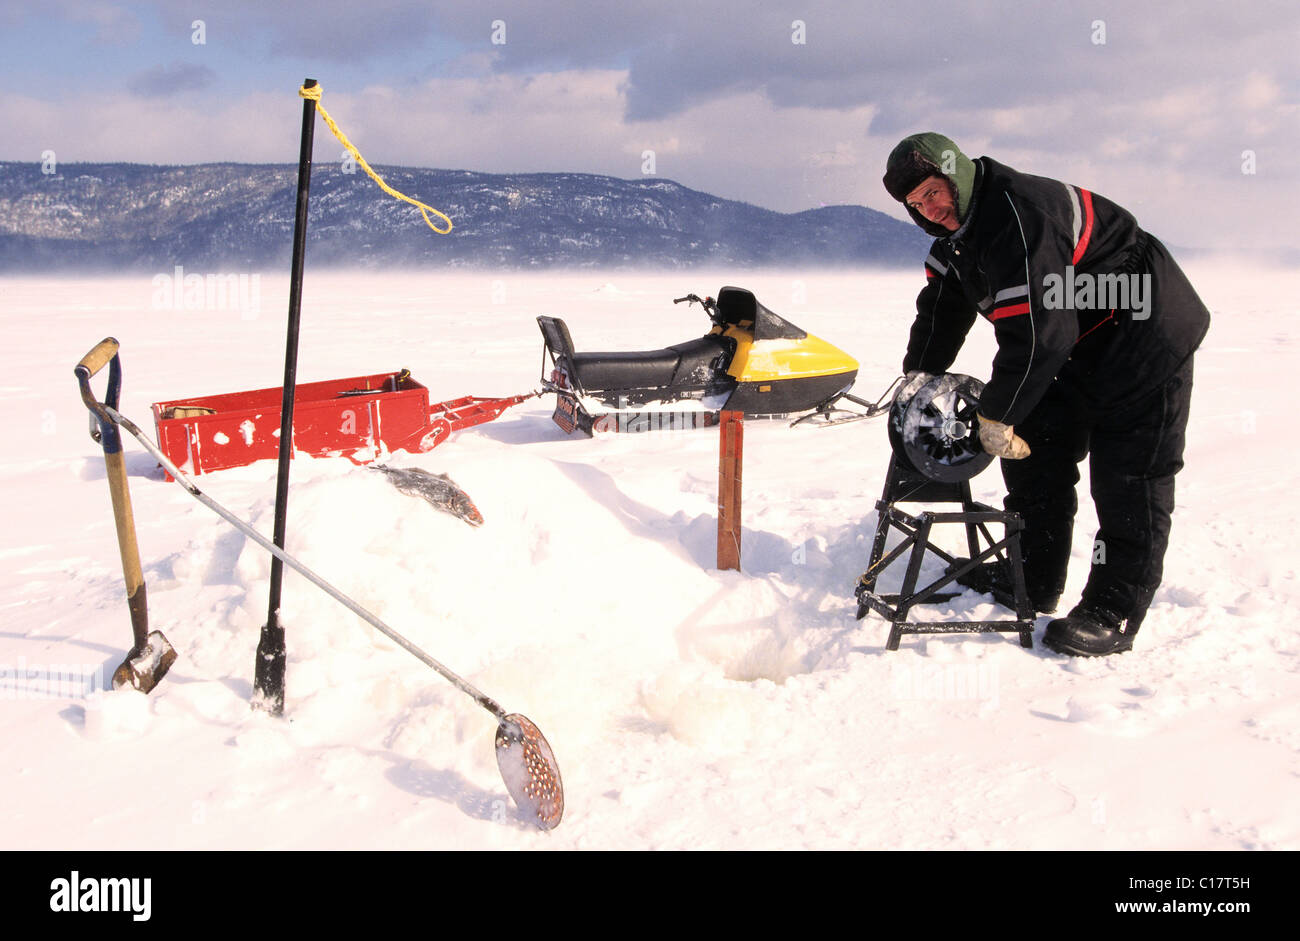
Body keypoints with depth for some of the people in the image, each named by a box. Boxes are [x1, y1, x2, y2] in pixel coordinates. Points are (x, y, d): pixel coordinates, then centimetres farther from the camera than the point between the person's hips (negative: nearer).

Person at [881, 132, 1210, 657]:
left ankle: (1114, 614, -4)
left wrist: (997, 414, -26)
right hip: (1075, 351, 10)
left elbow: (1037, 330, -33)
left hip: (1146, 340, -10)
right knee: (1035, 460, 9)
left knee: (1129, 478, -8)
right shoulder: (956, 236, 2)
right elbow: (942, 308, 14)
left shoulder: (1023, 214, -31)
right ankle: (1032, 584, 20)